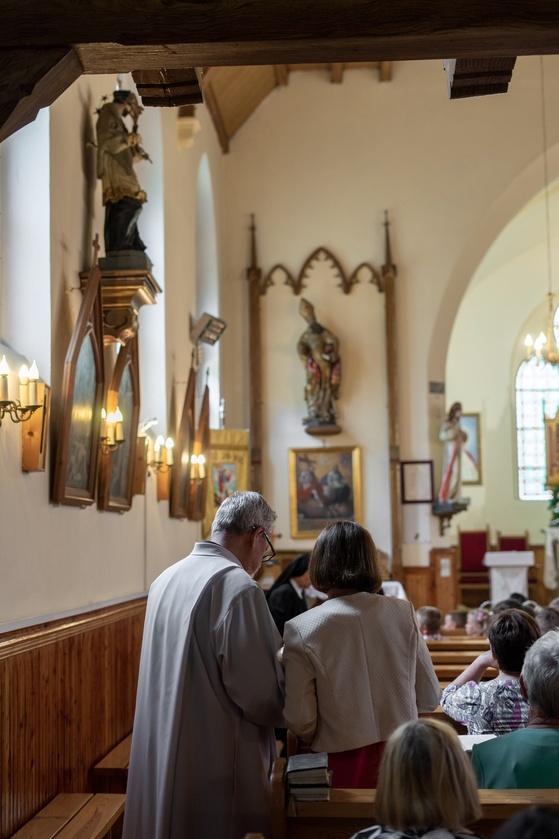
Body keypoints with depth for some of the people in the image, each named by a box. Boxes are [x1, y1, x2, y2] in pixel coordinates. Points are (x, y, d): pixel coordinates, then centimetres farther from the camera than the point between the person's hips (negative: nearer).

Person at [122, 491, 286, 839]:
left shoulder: (166, 579, 5)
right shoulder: (238, 587, -18)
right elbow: (261, 695, -19)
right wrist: (295, 706, 2)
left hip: (158, 759, 8)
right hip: (216, 768, -8)